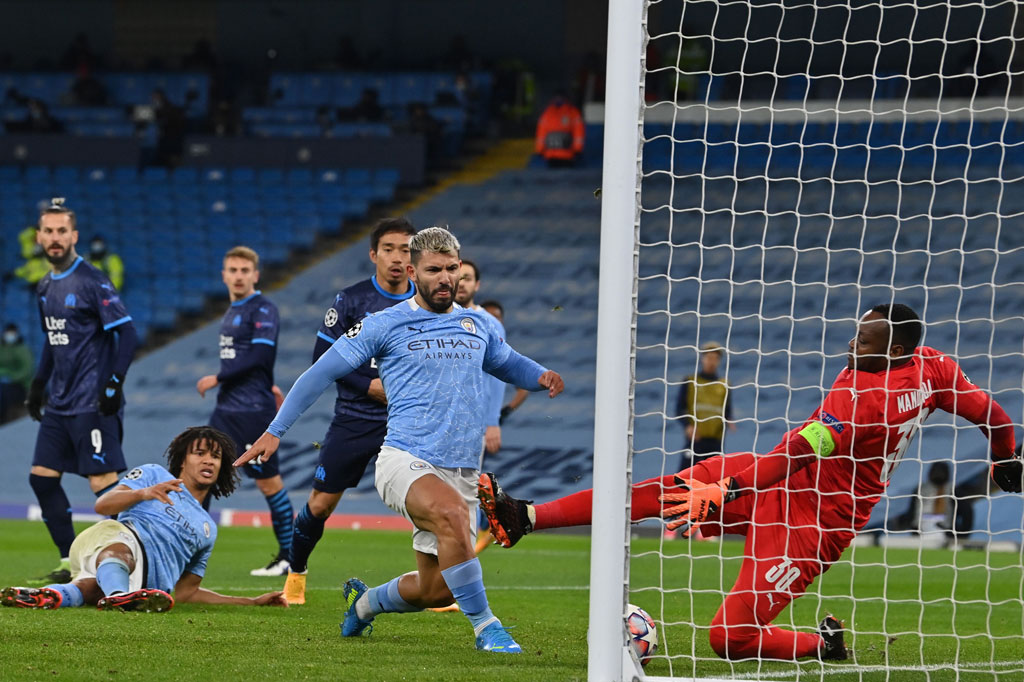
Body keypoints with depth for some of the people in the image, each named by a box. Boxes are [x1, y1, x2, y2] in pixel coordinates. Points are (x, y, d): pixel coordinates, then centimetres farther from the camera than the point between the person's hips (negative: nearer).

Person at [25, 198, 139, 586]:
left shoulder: (92, 283, -11)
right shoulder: (46, 287, 13)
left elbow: (127, 334, -14)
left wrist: (114, 384, -20)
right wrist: (39, 383, 20)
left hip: (91, 404, -9)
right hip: (59, 403, 9)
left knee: (103, 482, -12)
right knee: (41, 477, 6)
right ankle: (70, 564, 14)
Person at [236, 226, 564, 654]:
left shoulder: (479, 325, 13)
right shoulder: (385, 326, 0)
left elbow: (506, 363, 33)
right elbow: (322, 372, 6)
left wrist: (541, 377, 10)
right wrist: (275, 430, 4)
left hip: (459, 473, 5)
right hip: (404, 461, -5)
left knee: (434, 590, 4)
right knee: (451, 512, -37)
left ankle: (364, 602, 36)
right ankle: (485, 627, -29)